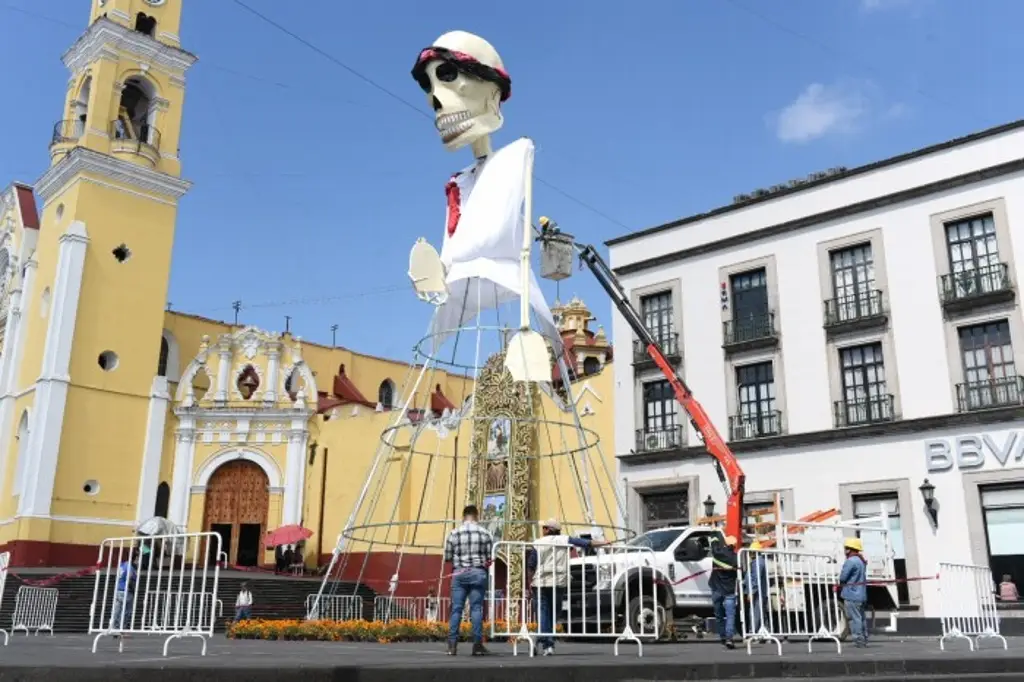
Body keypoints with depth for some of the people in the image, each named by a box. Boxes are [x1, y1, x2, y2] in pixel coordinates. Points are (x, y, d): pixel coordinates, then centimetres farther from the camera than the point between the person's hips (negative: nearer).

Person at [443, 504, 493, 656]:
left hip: (459, 574, 0)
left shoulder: (454, 533, 0)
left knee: (456, 609, 4)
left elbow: (447, 558, 3)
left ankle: (452, 645, 3)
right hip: (478, 573, 0)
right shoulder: (485, 534, -1)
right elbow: (490, 558, 1)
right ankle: (477, 645, 3)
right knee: (476, 608, 3)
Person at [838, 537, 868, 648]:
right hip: (861, 594, 10)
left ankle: (859, 640, -6)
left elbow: (842, 577, -16)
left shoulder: (851, 561, -17)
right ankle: (864, 640, 20)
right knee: (861, 617, 15)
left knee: (854, 618, -5)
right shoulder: (862, 561, 14)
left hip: (851, 594, -10)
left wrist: (841, 583, 6)